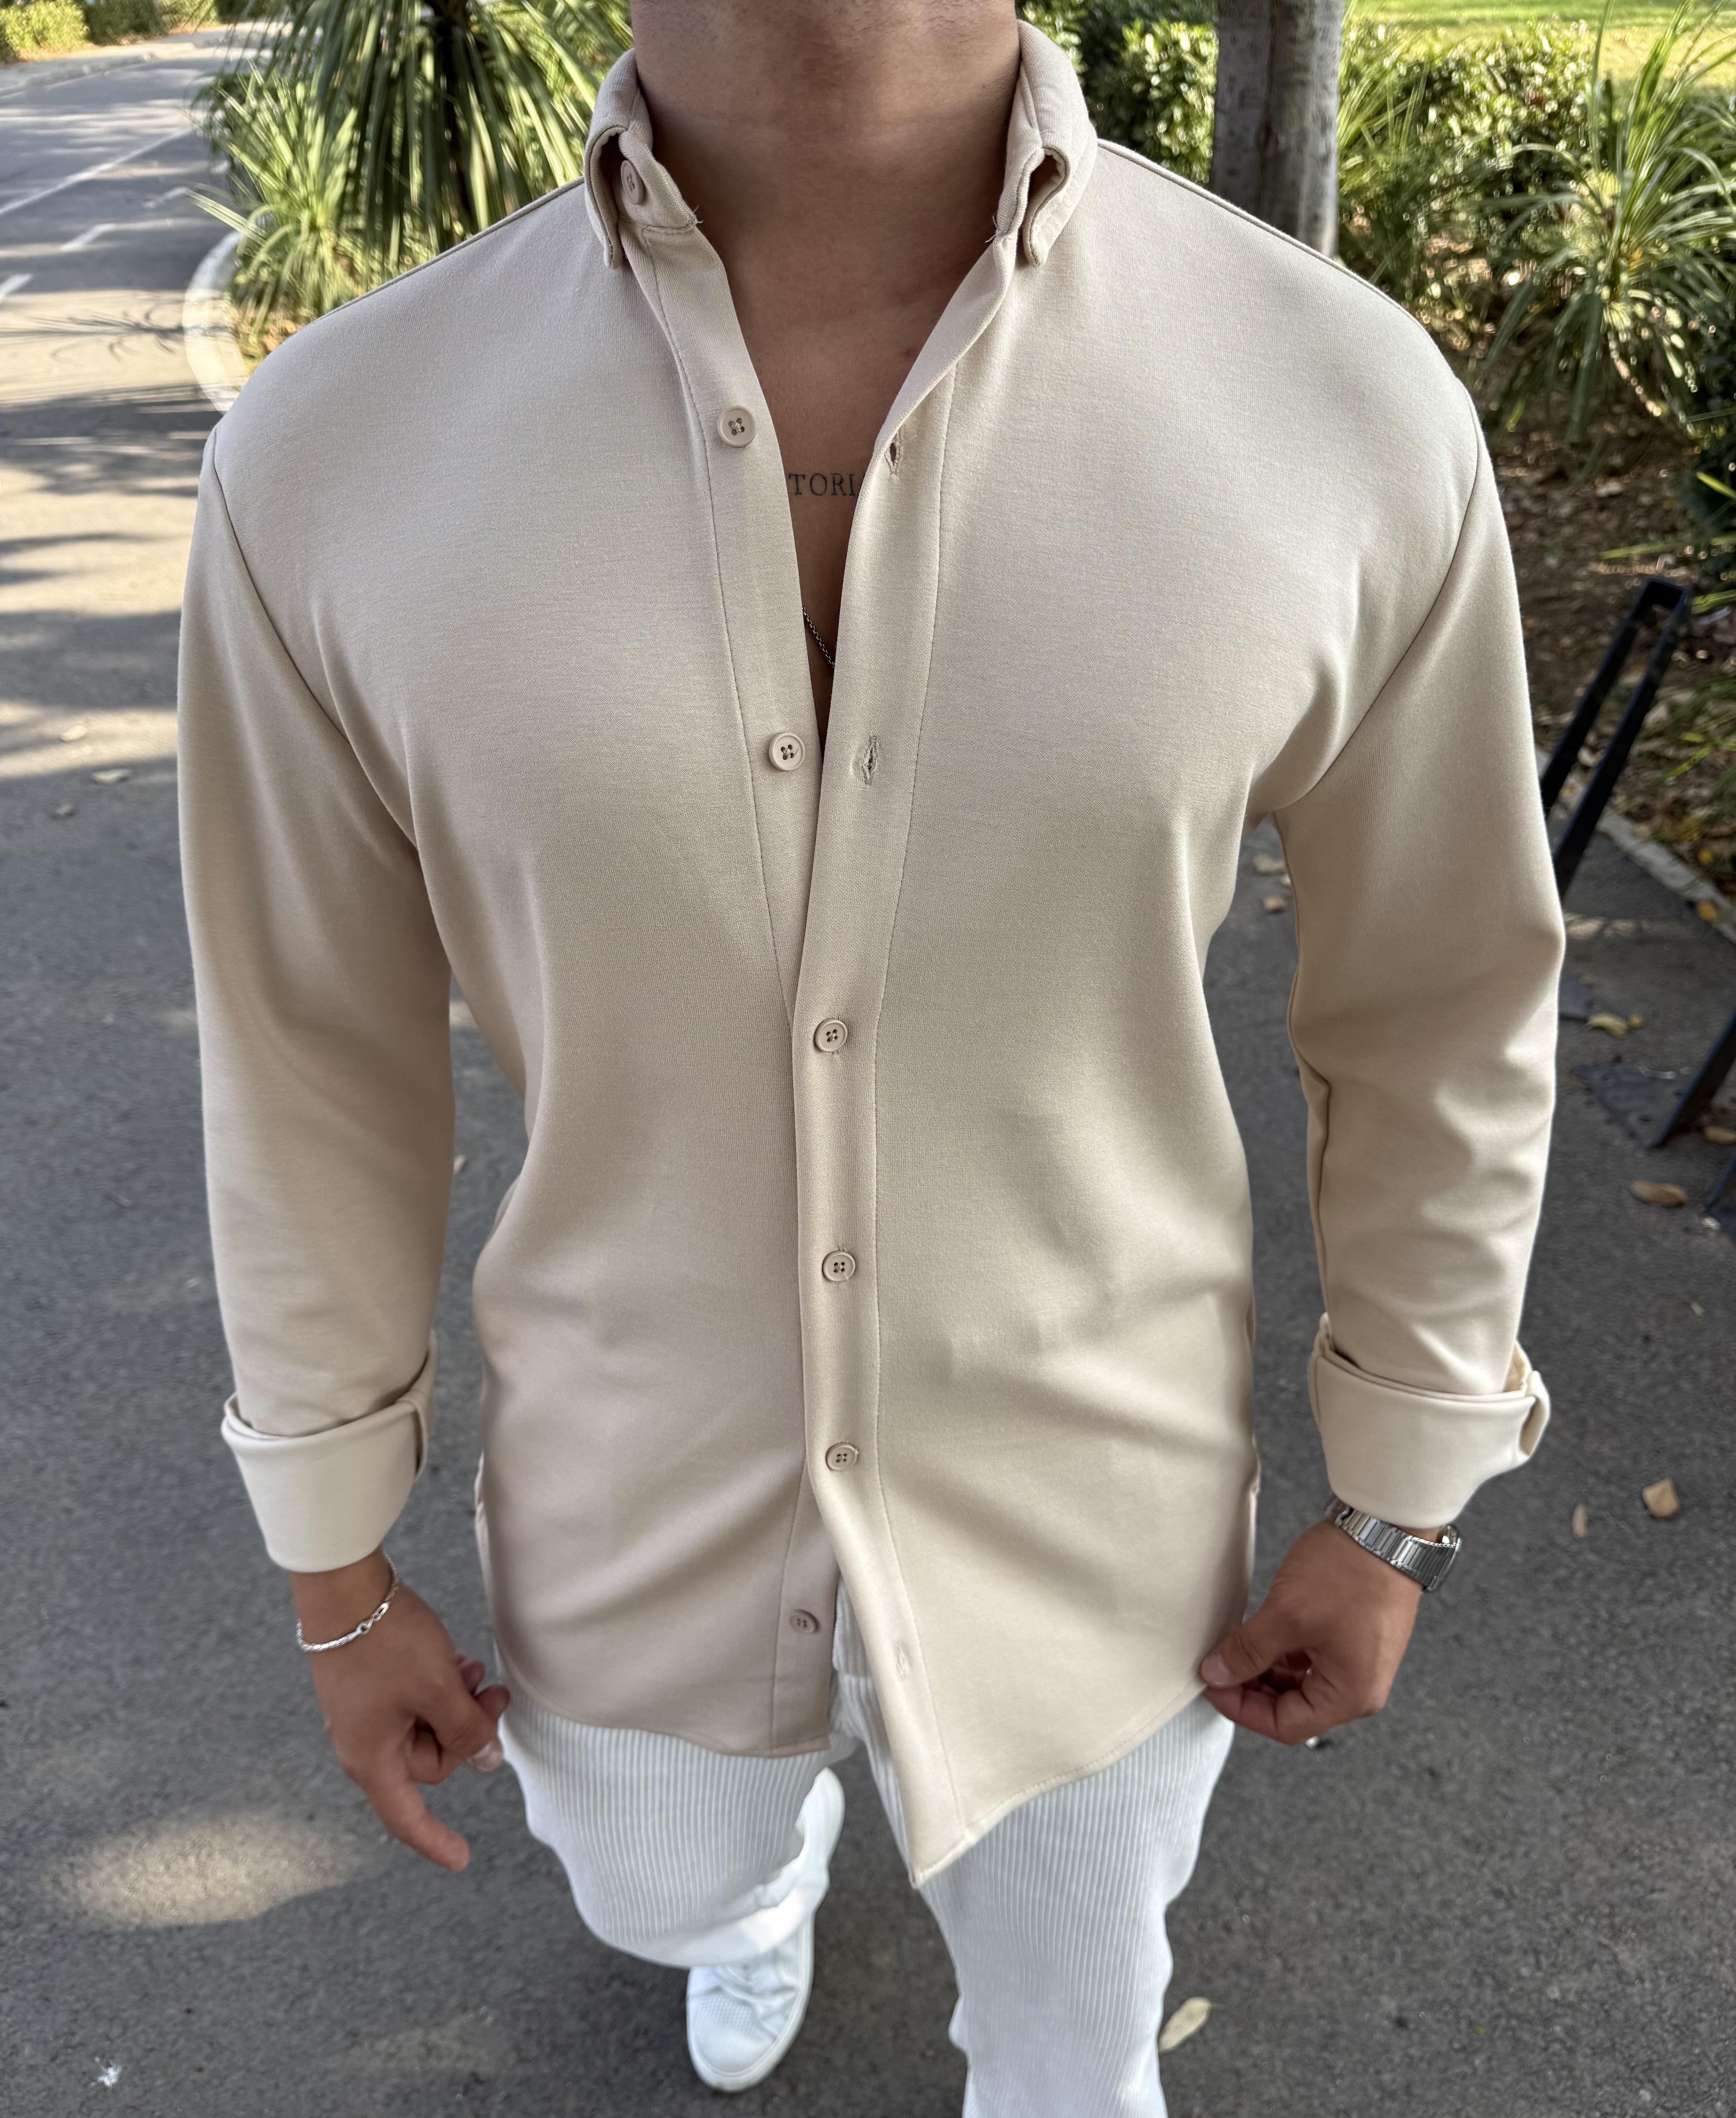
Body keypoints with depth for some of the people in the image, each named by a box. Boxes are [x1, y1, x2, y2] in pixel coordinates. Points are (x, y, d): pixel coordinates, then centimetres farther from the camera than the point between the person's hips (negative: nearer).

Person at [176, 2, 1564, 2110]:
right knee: (671, 1891, 34)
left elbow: (1439, 1008, -6)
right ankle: (776, 1842, 74)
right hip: (635, 1486, 2)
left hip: (1083, 1491, -1)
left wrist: (1393, 1513, 2)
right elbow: (313, 1053, -7)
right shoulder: (334, 460, -19)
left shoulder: (1348, 416, -21)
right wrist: (334, 1571, 4)